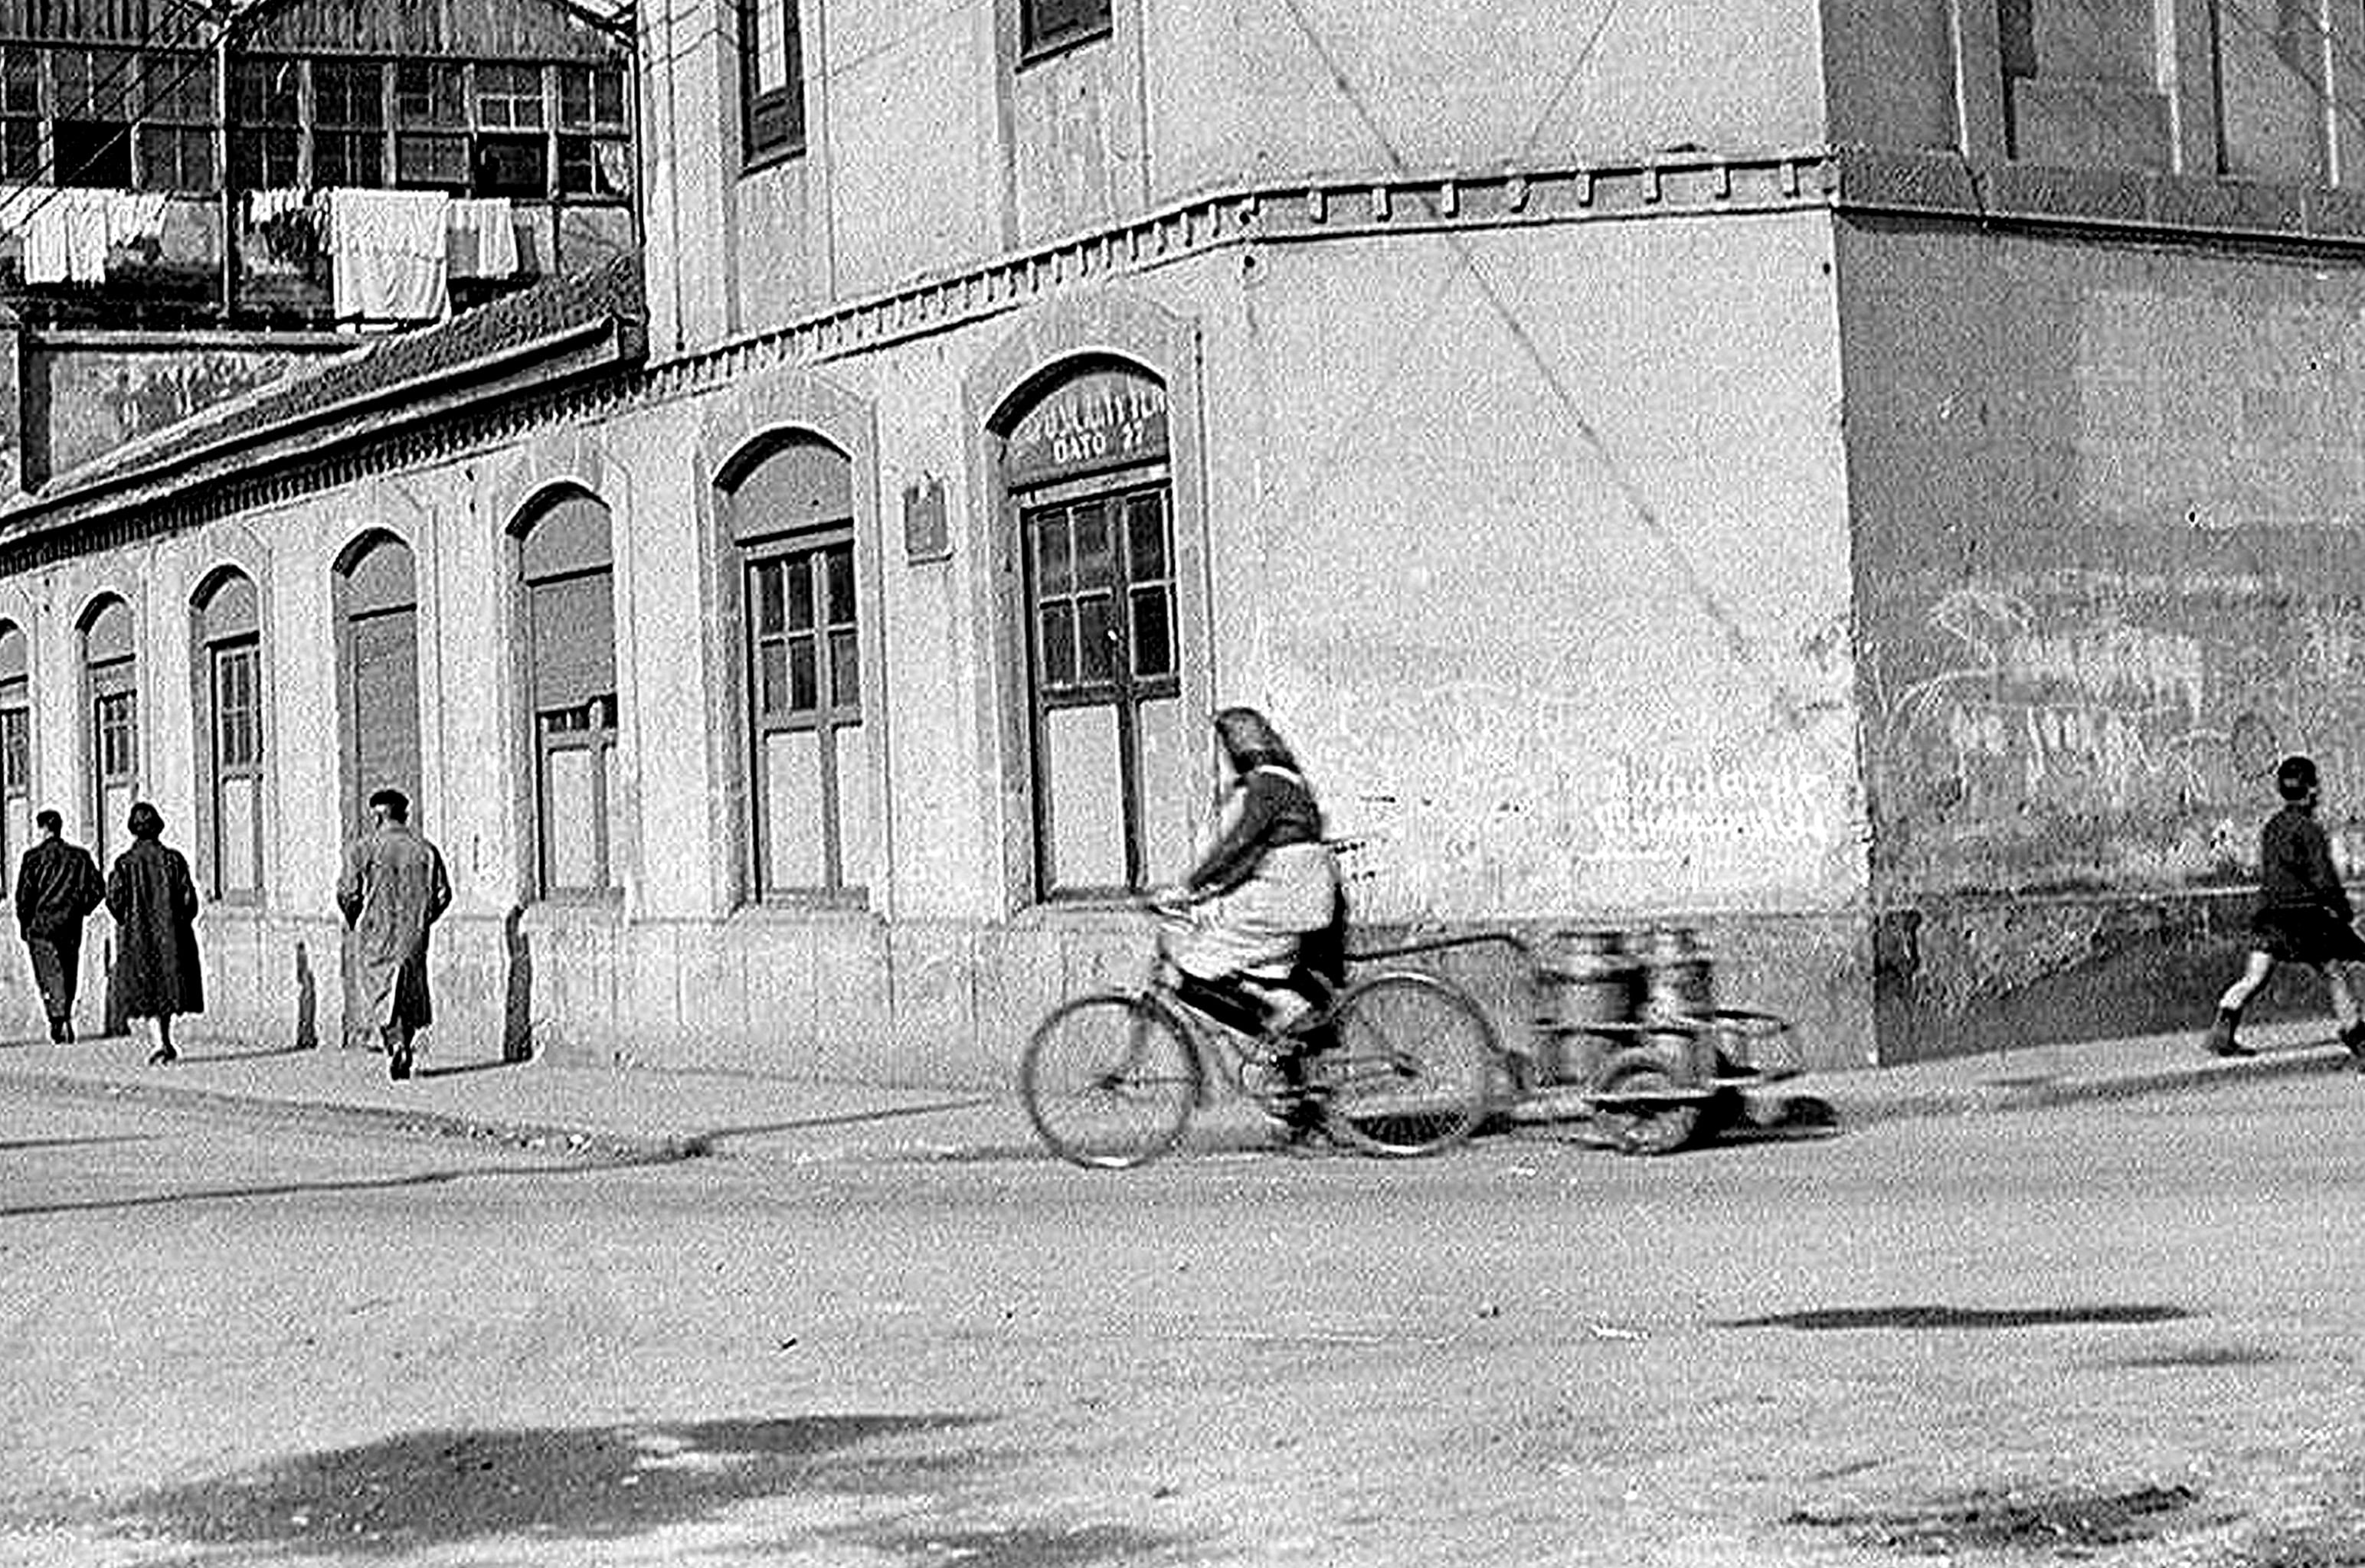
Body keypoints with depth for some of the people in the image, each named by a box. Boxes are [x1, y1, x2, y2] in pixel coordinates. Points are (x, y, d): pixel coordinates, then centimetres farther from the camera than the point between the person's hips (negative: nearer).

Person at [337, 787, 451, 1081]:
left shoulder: (363, 848, -3)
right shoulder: (425, 849, 5)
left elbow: (347, 892, -7)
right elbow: (443, 893, 3)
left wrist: (353, 921, 11)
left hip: (374, 934, -2)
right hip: (413, 936, 2)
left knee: (378, 994, 1)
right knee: (410, 995, 14)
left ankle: (395, 1045, -19)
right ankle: (405, 1048, 13)